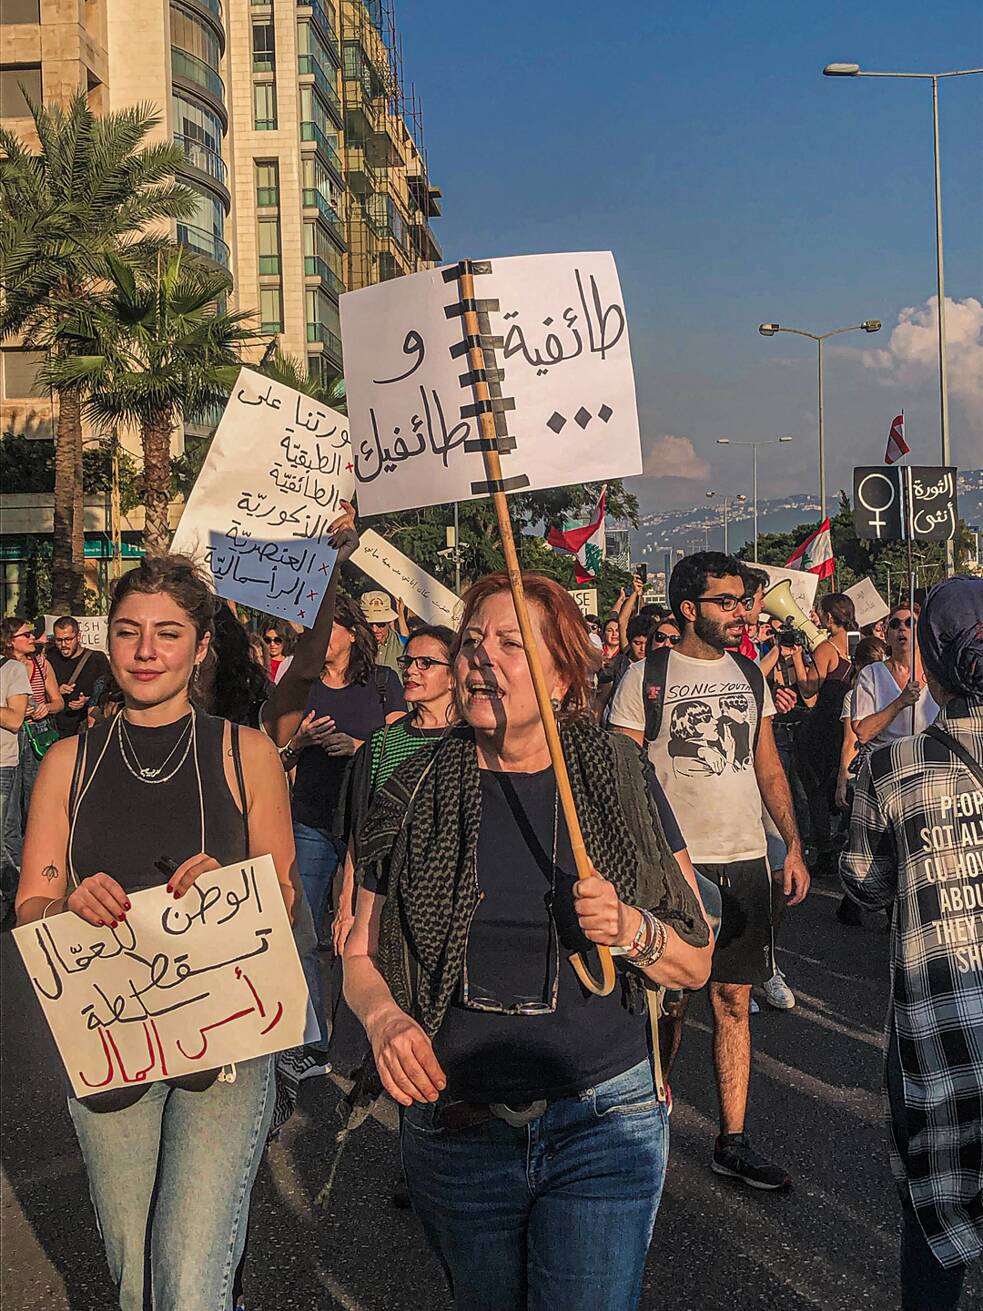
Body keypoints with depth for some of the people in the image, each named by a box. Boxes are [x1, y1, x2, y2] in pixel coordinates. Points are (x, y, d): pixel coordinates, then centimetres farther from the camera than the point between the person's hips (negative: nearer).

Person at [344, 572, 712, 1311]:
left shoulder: (624, 783, -3)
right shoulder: (417, 794, -1)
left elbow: (696, 964, 0)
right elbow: (362, 954, 6)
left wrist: (631, 931, -20)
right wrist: (386, 1019, -15)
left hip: (602, 1120, -1)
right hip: (456, 1130, 2)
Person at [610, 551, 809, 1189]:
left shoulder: (749, 675, 11)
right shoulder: (646, 678, -5)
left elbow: (769, 768, 16)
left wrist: (794, 844, 9)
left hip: (746, 860, 4)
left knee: (735, 1003, 8)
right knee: (668, 1003, 5)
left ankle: (733, 1141, 18)